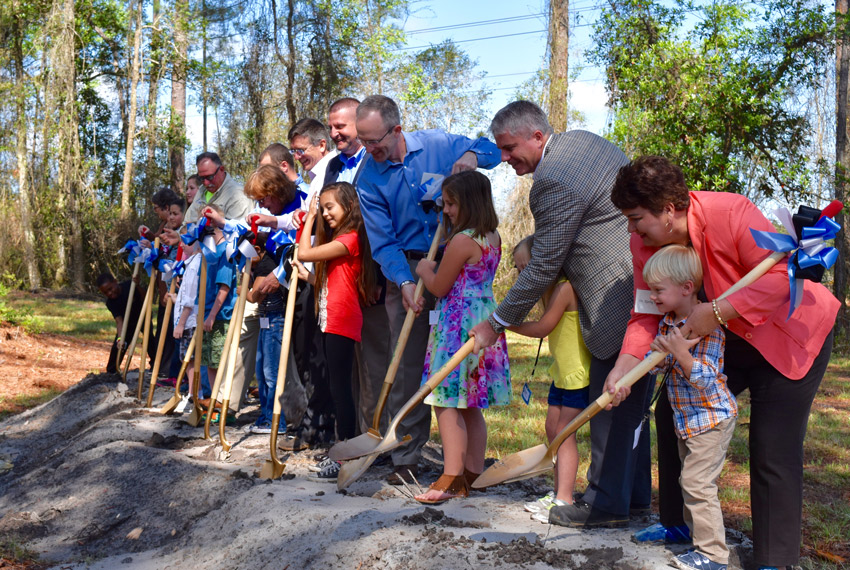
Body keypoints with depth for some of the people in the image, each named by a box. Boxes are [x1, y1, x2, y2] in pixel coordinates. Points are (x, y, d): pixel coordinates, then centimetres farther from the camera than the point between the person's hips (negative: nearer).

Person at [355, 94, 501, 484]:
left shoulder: (438, 144, 0)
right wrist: (405, 282, -22)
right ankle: (406, 457, 11)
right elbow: (382, 243, -6)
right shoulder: (368, 180, -2)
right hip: (405, 269, 0)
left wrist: (472, 155, -12)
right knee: (407, 364, 0)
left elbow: (491, 150, 12)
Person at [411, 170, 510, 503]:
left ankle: (451, 478, -6)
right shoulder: (492, 238, 11)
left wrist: (424, 270, 11)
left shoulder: (461, 241, -15)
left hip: (459, 325, -9)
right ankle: (472, 476, 20)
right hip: (483, 322, 9)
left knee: (447, 404, -6)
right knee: (471, 408, 14)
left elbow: (438, 287, -8)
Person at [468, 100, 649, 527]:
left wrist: (496, 324, -8)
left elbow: (543, 268, -16)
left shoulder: (554, 182, -20)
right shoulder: (580, 139, 10)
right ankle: (635, 494, 28)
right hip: (648, 280, 11)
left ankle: (607, 503, 10)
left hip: (622, 296, -11)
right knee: (629, 399, 17)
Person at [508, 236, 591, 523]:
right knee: (553, 429, 13)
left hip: (579, 371, -10)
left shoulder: (566, 288, -20)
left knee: (564, 432, -8)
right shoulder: (550, 288, 10)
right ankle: (559, 492, 24)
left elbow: (543, 327, -21)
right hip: (562, 371, 10)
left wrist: (505, 324, -15)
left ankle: (564, 500, -2)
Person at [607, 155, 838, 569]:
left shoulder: (729, 213, -31)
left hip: (790, 336, -7)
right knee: (673, 411, 8)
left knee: (774, 451, -9)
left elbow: (783, 274, -33)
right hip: (721, 344, 7)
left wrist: (717, 311, -40)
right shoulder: (644, 244, -11)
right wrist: (623, 368, -27)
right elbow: (647, 315, -11)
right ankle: (677, 523, 26)